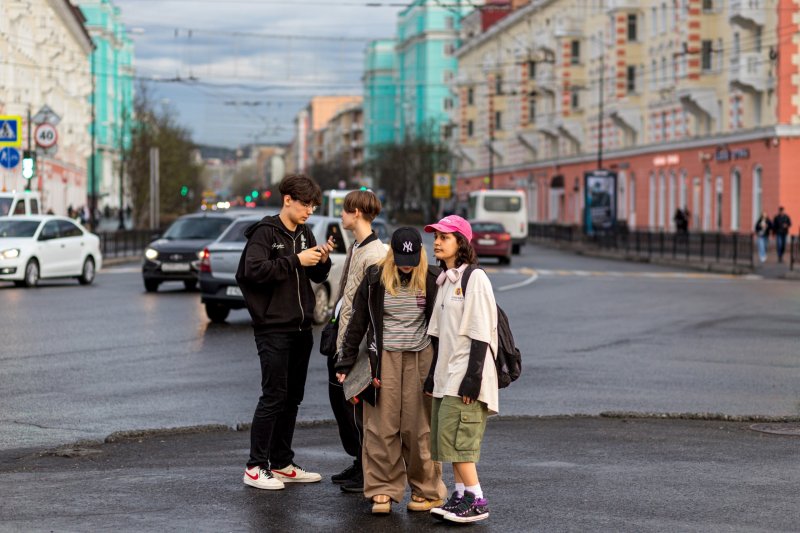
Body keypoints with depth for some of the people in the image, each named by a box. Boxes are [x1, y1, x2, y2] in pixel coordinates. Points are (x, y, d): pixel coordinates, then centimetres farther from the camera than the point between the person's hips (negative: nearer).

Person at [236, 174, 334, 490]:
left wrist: (323, 261, -2)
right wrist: (296, 260, -23)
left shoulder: (304, 234, 14)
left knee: (293, 398, 11)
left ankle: (282, 464, 19)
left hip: (301, 329, 8)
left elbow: (317, 277, 19)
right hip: (274, 329, -8)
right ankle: (256, 467, -3)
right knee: (274, 397, -8)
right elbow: (254, 269, -23)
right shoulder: (265, 232, -8)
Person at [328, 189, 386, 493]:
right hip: (339, 335, 10)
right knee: (338, 399, 15)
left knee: (355, 404, -2)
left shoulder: (375, 254, -18)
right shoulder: (356, 248, 12)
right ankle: (358, 461, 27)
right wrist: (335, 337, 17)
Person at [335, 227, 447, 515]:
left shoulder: (430, 279, 1)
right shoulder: (376, 278, 2)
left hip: (420, 358, -1)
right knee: (382, 426, 1)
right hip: (384, 358, 1)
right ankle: (383, 490, 8)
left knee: (418, 427, 1)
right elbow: (358, 321, 8)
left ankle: (427, 491, 13)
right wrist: (346, 362, 7)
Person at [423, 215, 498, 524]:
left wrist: (472, 378, -20)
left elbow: (480, 333, -15)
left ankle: (477, 501, -7)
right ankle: (461, 495, 12)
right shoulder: (445, 281, 16)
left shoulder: (474, 278, -10)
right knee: (445, 438, 7)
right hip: (447, 373, 9)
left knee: (454, 438, -12)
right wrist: (432, 376, 16)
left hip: (466, 374, -9)